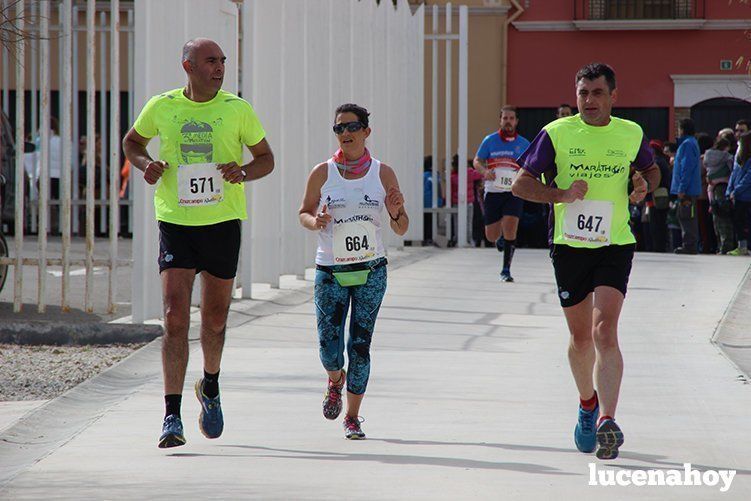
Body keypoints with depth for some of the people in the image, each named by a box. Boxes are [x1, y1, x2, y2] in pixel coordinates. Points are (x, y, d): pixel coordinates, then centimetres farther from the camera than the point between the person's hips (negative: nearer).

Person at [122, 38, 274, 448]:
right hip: (175, 223, -1)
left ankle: (210, 387, 42)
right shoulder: (161, 107, -1)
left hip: (223, 222, 1)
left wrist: (244, 173, -13)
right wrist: (145, 165, -4)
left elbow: (266, 158, 9)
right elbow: (132, 142, 18)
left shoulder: (238, 110, -2)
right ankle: (172, 416, -12)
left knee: (215, 318, 12)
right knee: (175, 318, -12)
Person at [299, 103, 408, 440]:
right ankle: (336, 380, 32)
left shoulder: (383, 173, 2)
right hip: (330, 271, 0)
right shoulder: (322, 173, 0)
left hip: (371, 272, 0)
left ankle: (352, 417, 11)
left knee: (360, 346, -3)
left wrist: (396, 213, -17)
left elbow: (402, 229, 6)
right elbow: (304, 212, 10)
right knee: (329, 351, -5)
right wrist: (315, 221, -13)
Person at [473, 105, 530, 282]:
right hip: (493, 190, 1)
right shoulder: (490, 140, 4)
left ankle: (506, 270, -9)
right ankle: (500, 239, 44)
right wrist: (484, 171, -15)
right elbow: (477, 161, 6)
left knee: (510, 228, -18)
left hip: (514, 192, -1)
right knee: (491, 236, 5)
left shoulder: (523, 144, 6)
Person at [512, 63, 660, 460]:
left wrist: (645, 185, 0)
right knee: (580, 337, 11)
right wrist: (562, 194, -17)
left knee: (605, 331, -17)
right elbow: (521, 184, -1)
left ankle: (607, 421, -26)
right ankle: (588, 404, 38)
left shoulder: (631, 135, 4)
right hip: (569, 245, 1)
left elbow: (651, 170, 23)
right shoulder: (556, 134, -2)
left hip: (615, 245, -1)